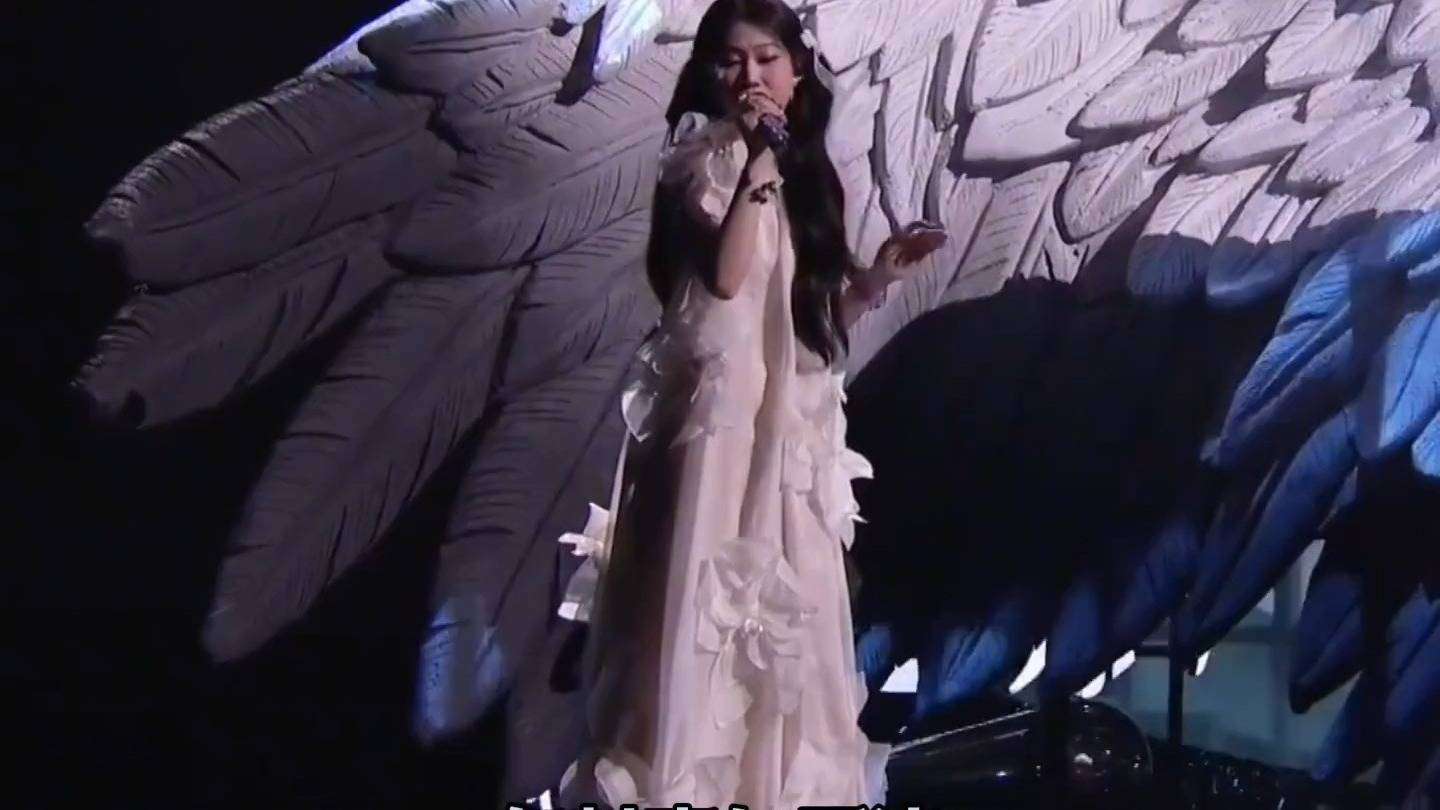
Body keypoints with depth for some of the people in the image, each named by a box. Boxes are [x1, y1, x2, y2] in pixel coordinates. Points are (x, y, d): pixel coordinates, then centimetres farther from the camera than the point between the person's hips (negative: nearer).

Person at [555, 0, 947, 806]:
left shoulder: (807, 169, 15)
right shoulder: (705, 154, -4)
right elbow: (726, 276, -21)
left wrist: (882, 271, 5)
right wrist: (756, 161, -20)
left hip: (793, 416, 7)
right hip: (723, 409, -7)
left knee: (787, 609, 11)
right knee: (705, 600, -6)